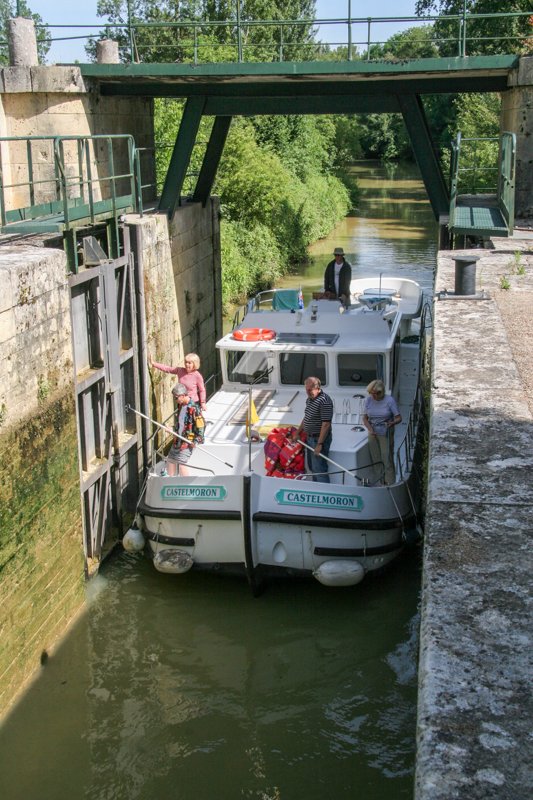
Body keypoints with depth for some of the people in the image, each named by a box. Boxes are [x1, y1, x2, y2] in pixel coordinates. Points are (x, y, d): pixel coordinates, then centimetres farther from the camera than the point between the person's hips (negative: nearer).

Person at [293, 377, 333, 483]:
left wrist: (319, 444, -25)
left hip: (319, 438, -10)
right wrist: (297, 433, 24)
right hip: (309, 437, 10)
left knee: (319, 468, -9)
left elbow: (326, 424, -24)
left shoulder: (324, 401, -21)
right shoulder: (309, 399, 9)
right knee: (312, 466, 17)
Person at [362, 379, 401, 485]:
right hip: (373, 434, 4)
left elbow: (399, 418, -7)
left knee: (387, 459, -6)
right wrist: (370, 429, -15)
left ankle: (390, 484, -1)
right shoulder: (368, 400, 0)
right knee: (375, 460, 7)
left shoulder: (390, 400, -9)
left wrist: (392, 423, -29)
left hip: (386, 434, -3)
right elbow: (365, 418, 3)